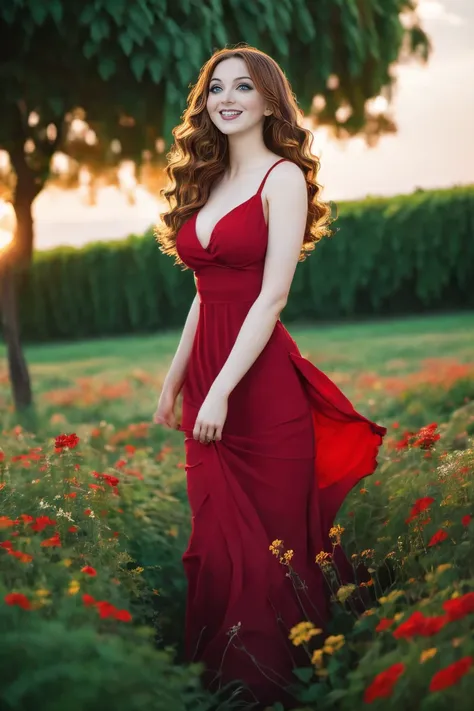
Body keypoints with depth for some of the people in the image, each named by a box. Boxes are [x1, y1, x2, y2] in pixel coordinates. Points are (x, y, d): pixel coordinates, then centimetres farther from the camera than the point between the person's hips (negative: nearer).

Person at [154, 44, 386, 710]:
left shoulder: (283, 178, -5)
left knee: (269, 538, 2)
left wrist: (222, 389, -18)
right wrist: (175, 378, 15)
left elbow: (272, 295, -14)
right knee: (217, 539, 10)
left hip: (261, 380, -6)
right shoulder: (206, 183, 15)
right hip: (206, 379, 6)